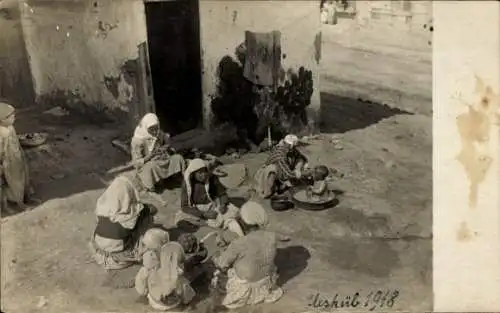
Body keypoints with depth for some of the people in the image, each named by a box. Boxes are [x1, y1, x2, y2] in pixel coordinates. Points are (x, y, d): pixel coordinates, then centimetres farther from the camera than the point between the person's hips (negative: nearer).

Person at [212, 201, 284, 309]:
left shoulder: (239, 244, -33)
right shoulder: (272, 237, -19)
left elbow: (221, 263, -17)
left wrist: (216, 259, 8)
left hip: (244, 287, -5)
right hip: (266, 282, 5)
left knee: (217, 277, 25)